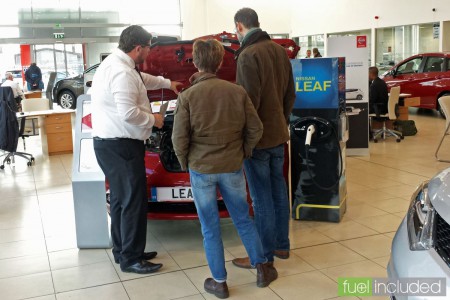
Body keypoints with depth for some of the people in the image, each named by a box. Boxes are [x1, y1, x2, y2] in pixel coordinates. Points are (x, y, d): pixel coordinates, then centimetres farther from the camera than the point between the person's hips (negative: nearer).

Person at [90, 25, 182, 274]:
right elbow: (128, 113, -27)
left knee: (121, 199, 16)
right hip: (120, 146, -11)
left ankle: (121, 251, 27)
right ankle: (130, 259, 5)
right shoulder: (122, 72, -21)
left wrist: (167, 83, 44)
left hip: (111, 143, 11)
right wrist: (153, 119, -9)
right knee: (133, 201, -4)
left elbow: (141, 79, 34)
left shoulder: (115, 63, 14)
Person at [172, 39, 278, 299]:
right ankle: (262, 269, 29)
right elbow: (255, 130, -2)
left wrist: (186, 163, 7)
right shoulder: (237, 92, -5)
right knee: (243, 220, 19)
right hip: (232, 168, 2)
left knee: (210, 228, 10)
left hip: (201, 169, -2)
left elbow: (180, 139, -10)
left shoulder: (188, 96, -11)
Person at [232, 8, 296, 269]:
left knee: (262, 198, 0)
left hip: (257, 137, -8)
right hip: (279, 134, 8)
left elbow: (250, 100, -20)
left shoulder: (248, 55, -17)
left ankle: (264, 255, 11)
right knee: (279, 189, 16)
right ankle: (282, 245, 29)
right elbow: (290, 93, 13)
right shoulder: (280, 51, 8)